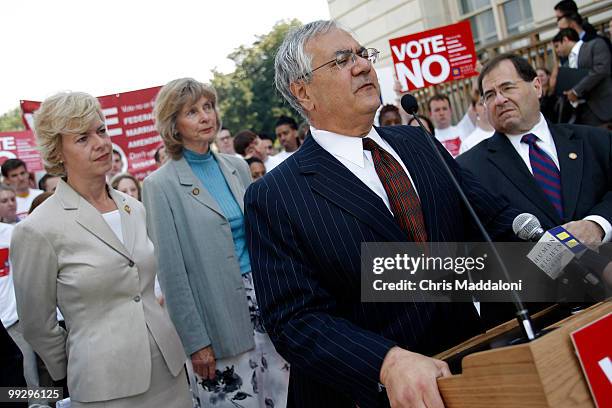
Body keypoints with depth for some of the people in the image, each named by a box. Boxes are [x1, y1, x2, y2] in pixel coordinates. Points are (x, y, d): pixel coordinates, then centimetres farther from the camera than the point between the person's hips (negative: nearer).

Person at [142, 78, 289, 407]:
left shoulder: (237, 167, 8)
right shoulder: (161, 185, -8)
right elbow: (172, 272, -9)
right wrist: (195, 341, -10)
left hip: (264, 298, 5)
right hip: (220, 317, -5)